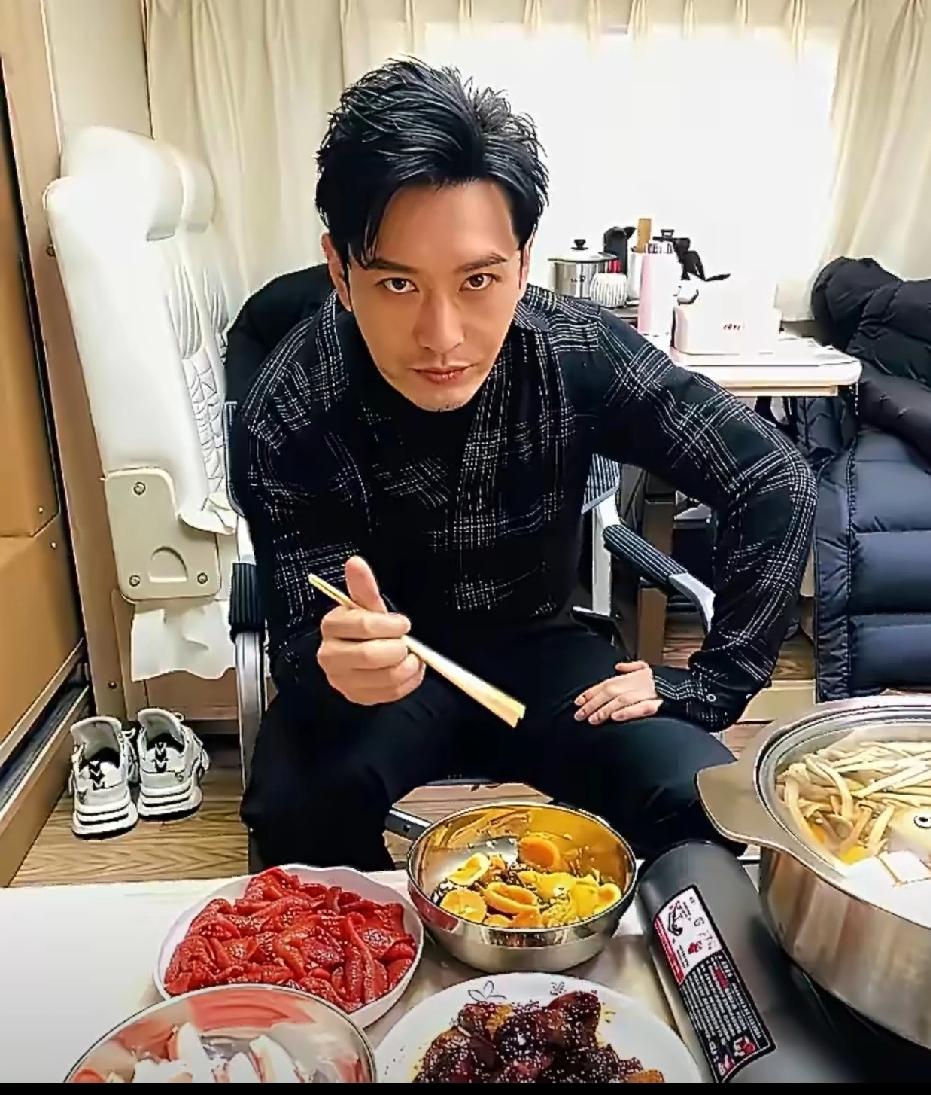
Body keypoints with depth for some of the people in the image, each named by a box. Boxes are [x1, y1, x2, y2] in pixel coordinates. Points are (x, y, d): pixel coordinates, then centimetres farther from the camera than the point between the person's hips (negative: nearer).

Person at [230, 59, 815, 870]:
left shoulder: (581, 353, -20)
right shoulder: (287, 419, -23)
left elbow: (777, 484, -12)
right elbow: (301, 643, -19)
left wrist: (709, 683, -14)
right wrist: (335, 665, -44)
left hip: (536, 649, 2)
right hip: (387, 662, 0)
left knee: (709, 807, -22)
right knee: (299, 817, -31)